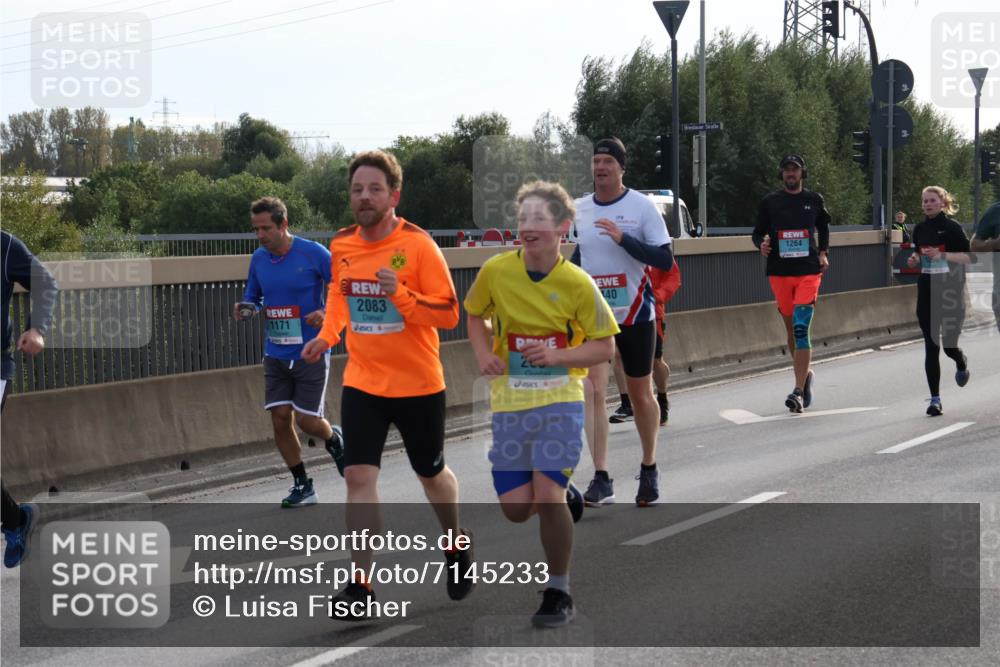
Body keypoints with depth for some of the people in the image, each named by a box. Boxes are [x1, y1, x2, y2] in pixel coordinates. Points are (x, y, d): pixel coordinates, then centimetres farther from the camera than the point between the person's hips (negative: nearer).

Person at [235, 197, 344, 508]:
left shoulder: (313, 253, -12)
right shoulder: (258, 259, 3)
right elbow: (253, 297, 16)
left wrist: (326, 313, -23)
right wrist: (245, 309, -7)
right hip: (276, 354, 5)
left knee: (307, 420, -5)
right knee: (280, 418, -1)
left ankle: (334, 440, 31)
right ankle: (302, 486, 13)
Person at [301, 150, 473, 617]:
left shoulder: (418, 245, -15)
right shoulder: (341, 245, 0)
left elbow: (448, 314, -15)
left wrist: (400, 294, -30)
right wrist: (327, 335, 5)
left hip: (419, 385, -3)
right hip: (362, 383, 3)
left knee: (431, 474, 16)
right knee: (359, 477, -11)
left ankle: (457, 547, 44)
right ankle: (361, 585, -8)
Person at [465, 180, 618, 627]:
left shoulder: (577, 283, -10)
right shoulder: (496, 270, -5)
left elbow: (605, 347, -2)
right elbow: (475, 315, 14)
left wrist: (558, 356, -18)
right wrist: (484, 355, -4)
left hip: (560, 400, -3)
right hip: (509, 402, 3)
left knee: (548, 496, -15)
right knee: (515, 508, -1)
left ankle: (559, 593, 4)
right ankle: (561, 499, 37)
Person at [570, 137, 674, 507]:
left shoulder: (642, 206, -8)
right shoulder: (579, 210, 5)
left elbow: (664, 259, -15)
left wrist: (623, 238, -25)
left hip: (635, 313, -2)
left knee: (640, 394, 11)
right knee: (593, 391, -14)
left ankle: (649, 470, 31)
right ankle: (601, 480, -14)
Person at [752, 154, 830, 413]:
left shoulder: (814, 200, 8)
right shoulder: (770, 202, 6)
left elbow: (824, 226, 24)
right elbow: (758, 231, 12)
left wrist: (824, 253, 11)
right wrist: (762, 244, -10)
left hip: (809, 271, -2)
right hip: (779, 272, 2)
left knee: (801, 328, -14)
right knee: (791, 330, 10)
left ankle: (798, 392, -17)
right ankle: (805, 375, 33)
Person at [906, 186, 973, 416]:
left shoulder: (952, 227, -7)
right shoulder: (920, 229, 9)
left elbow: (969, 257, -9)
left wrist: (942, 254, -20)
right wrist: (914, 261, 2)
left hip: (950, 290, -4)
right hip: (926, 291, 4)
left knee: (949, 345, -1)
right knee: (931, 347, -1)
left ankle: (962, 364, 37)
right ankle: (935, 399, 1)